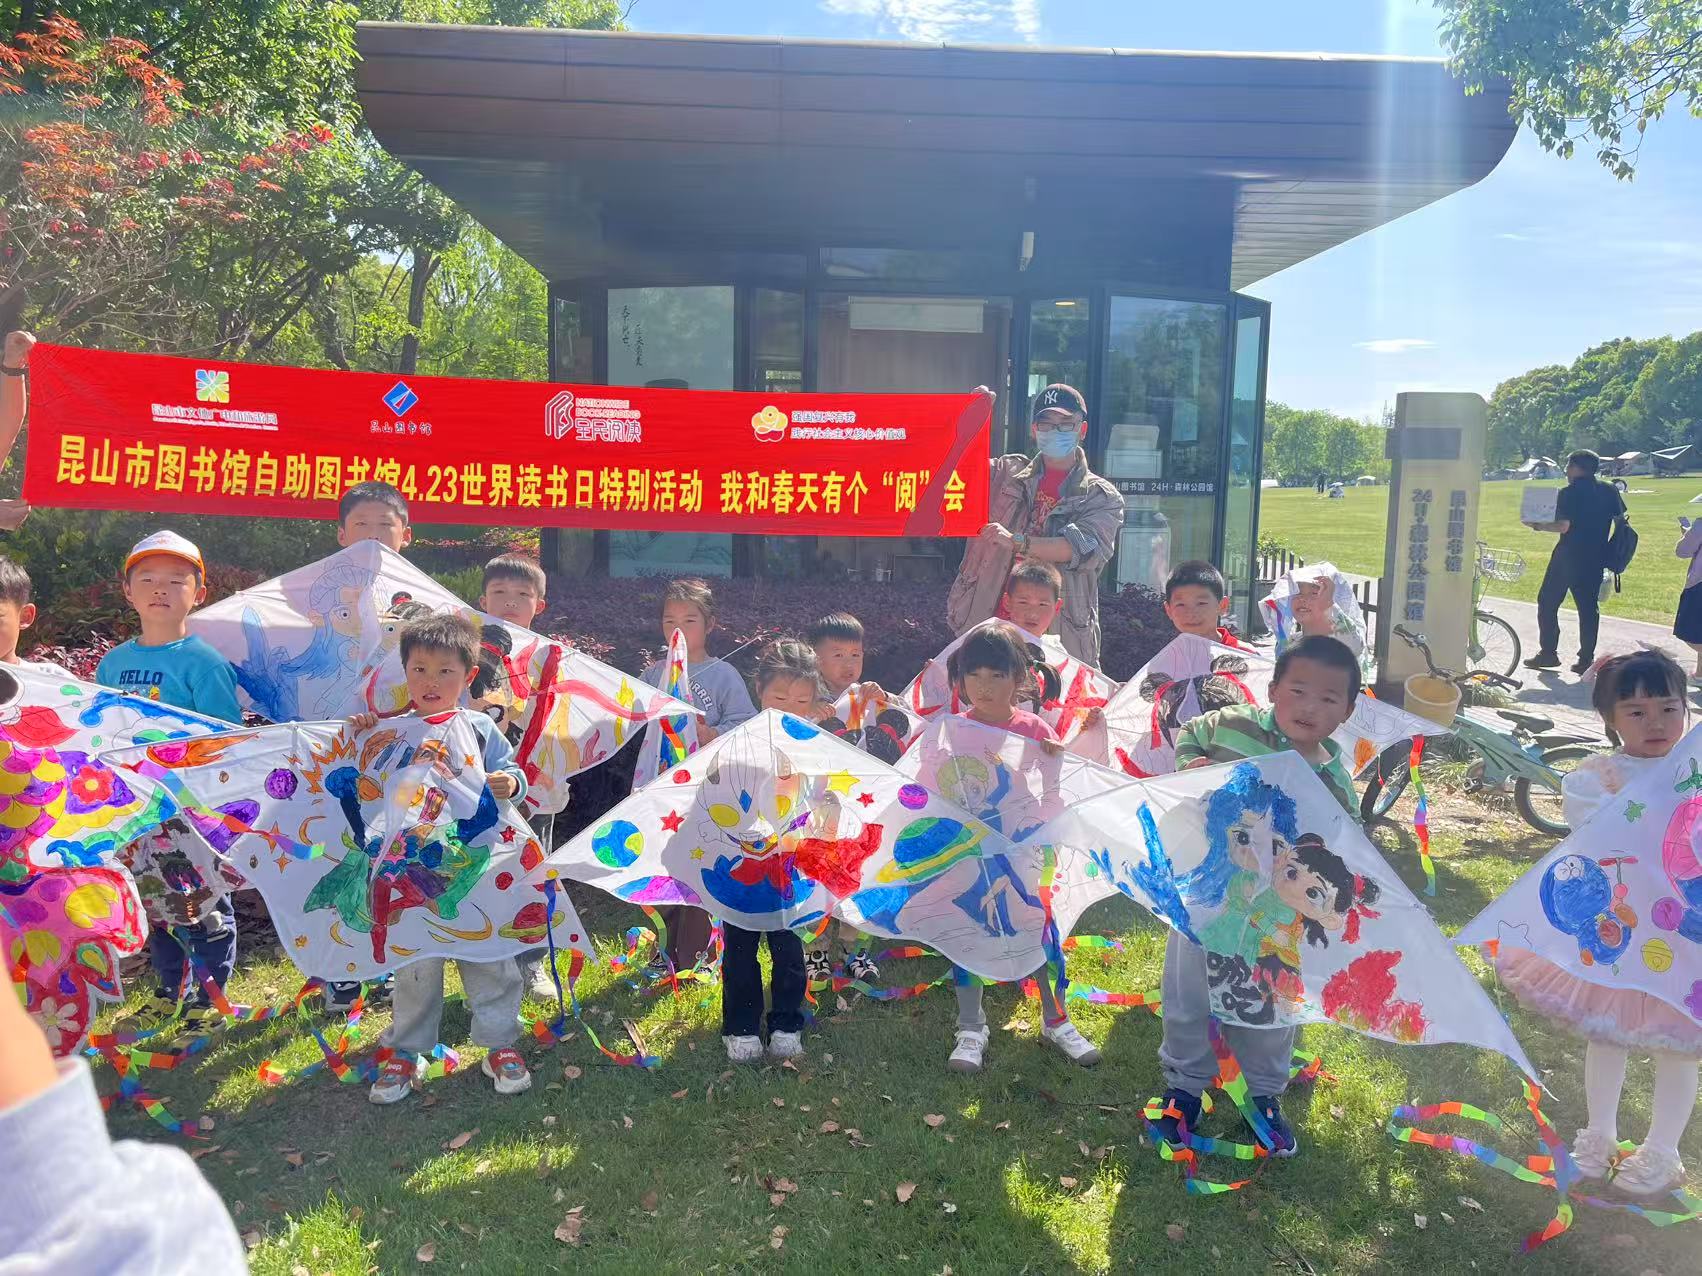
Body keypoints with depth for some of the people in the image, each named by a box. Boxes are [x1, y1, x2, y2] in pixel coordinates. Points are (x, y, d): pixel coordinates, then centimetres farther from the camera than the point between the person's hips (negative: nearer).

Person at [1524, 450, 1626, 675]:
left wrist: (1538, 526, -4)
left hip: (1568, 556, -5)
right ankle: (1586, 658, 7)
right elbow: (1621, 520, 8)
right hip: (1596, 559, 5)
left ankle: (1548, 653, 6)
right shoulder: (1610, 490, 6)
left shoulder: (1569, 493, -11)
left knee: (1547, 602, 7)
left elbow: (1563, 526, -18)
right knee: (1589, 607, 9)